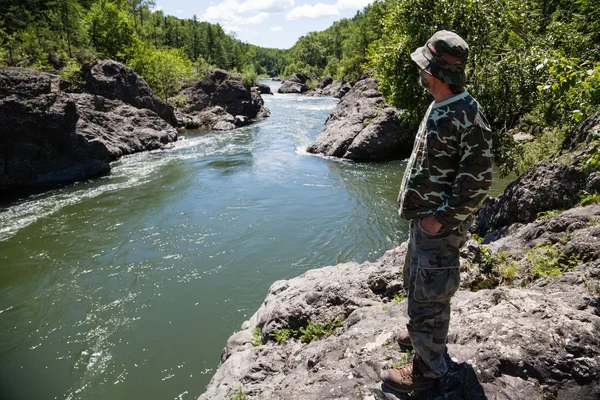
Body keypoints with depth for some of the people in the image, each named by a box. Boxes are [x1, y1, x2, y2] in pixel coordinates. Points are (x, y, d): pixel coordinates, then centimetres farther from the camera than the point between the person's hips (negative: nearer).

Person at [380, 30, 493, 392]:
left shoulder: (468, 117, -22)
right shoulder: (439, 108, 7)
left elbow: (478, 181, -22)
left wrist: (442, 218, -20)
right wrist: (419, 208, 15)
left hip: (441, 225, -10)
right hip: (423, 217, 10)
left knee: (429, 295, 2)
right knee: (416, 282, 25)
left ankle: (427, 369, 21)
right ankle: (424, 333, 48)